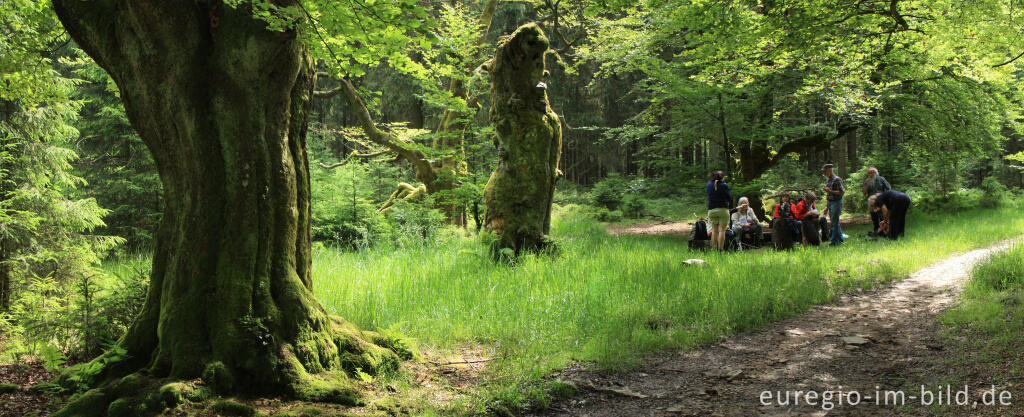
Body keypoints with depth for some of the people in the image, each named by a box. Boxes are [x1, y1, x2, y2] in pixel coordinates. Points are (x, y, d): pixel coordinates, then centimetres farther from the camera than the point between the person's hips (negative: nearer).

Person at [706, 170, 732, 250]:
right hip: (723, 209, -4)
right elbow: (730, 198, 1)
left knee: (714, 230, 8)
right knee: (722, 230, -2)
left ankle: (714, 249, 4)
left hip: (711, 210, 4)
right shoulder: (724, 185, -7)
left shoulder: (709, 185, 5)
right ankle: (720, 249, -7)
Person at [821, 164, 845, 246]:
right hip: (830, 202, 9)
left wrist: (830, 191, -22)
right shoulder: (828, 180, 13)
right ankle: (840, 239, 21)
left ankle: (835, 241, -4)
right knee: (832, 221, 11)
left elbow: (841, 192, -18)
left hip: (836, 202, -9)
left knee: (834, 221, -8)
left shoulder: (837, 179, -14)